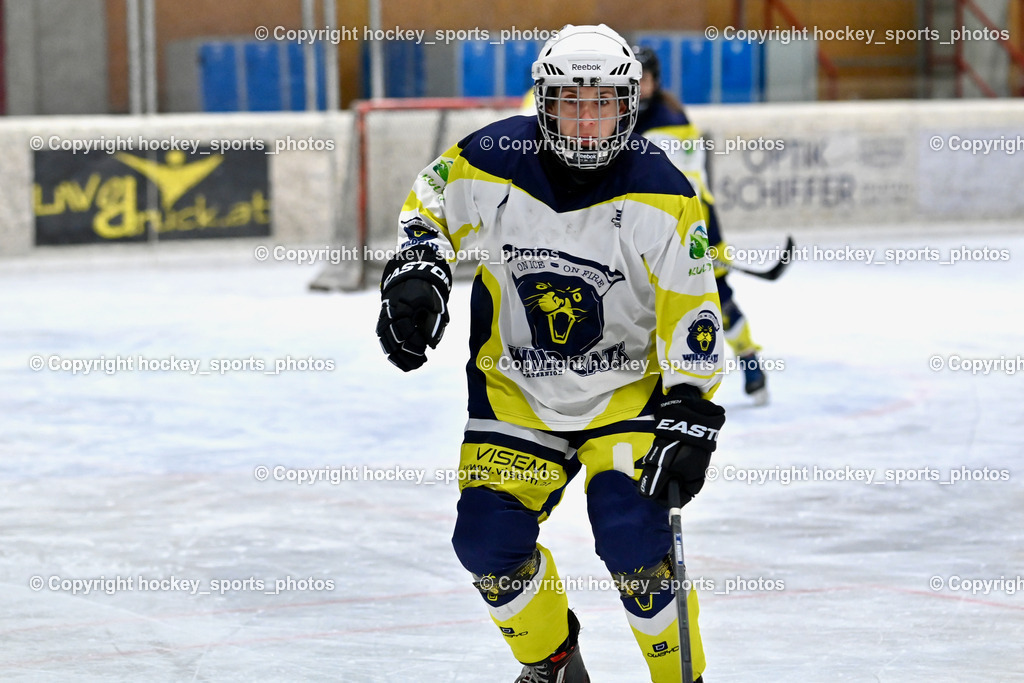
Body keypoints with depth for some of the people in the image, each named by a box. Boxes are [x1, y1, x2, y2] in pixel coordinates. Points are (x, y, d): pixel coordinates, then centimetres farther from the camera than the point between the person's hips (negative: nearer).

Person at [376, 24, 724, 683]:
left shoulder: (659, 194, -18)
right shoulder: (492, 161, -14)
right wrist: (418, 270, -11)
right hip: (515, 388, 3)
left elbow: (691, 311, -14)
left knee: (632, 537, -20)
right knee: (489, 542, -4)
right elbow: (429, 207, 7)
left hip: (627, 389, -3)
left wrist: (689, 413, -20)